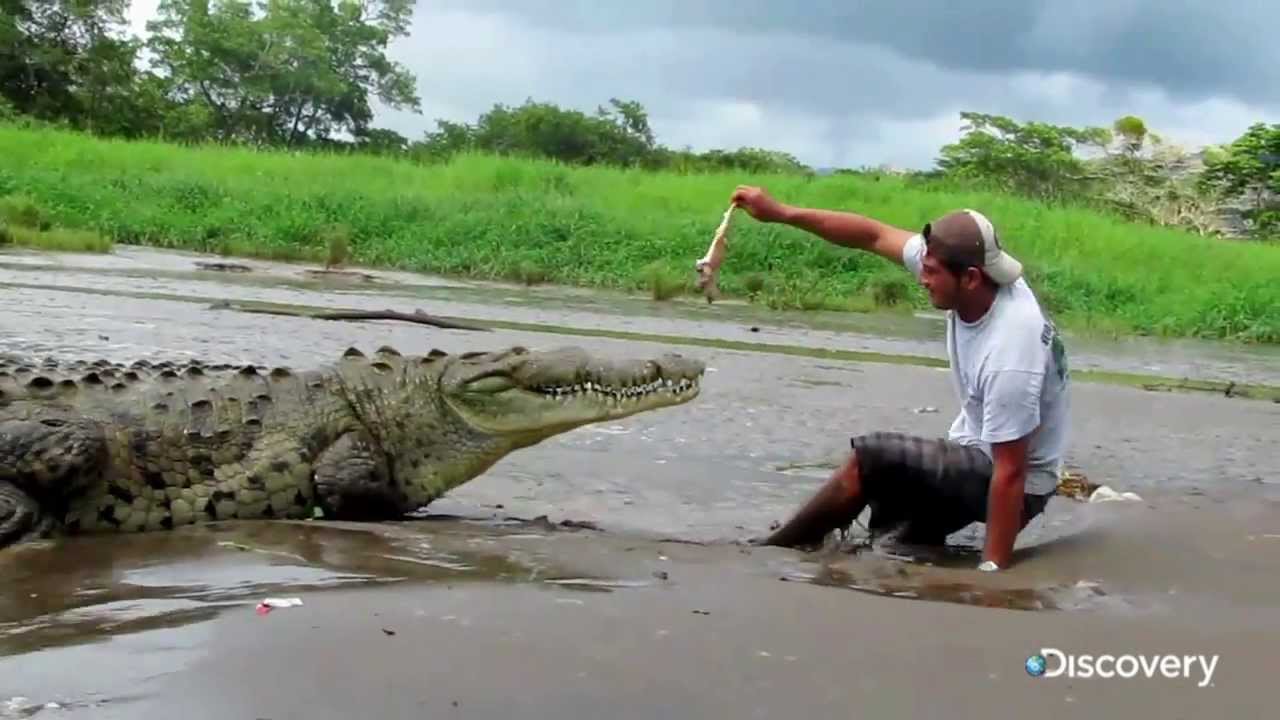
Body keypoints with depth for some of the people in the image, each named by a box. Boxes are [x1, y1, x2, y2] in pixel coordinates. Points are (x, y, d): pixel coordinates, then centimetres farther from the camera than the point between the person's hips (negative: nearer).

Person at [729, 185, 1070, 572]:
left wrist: (992, 570, -29)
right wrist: (779, 212, -11)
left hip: (1009, 482, -9)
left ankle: (772, 552, -1)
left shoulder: (1009, 359, -35)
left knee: (871, 458, -17)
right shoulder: (969, 277, -13)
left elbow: (1010, 474, -32)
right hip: (980, 451, 9)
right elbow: (874, 235, -7)